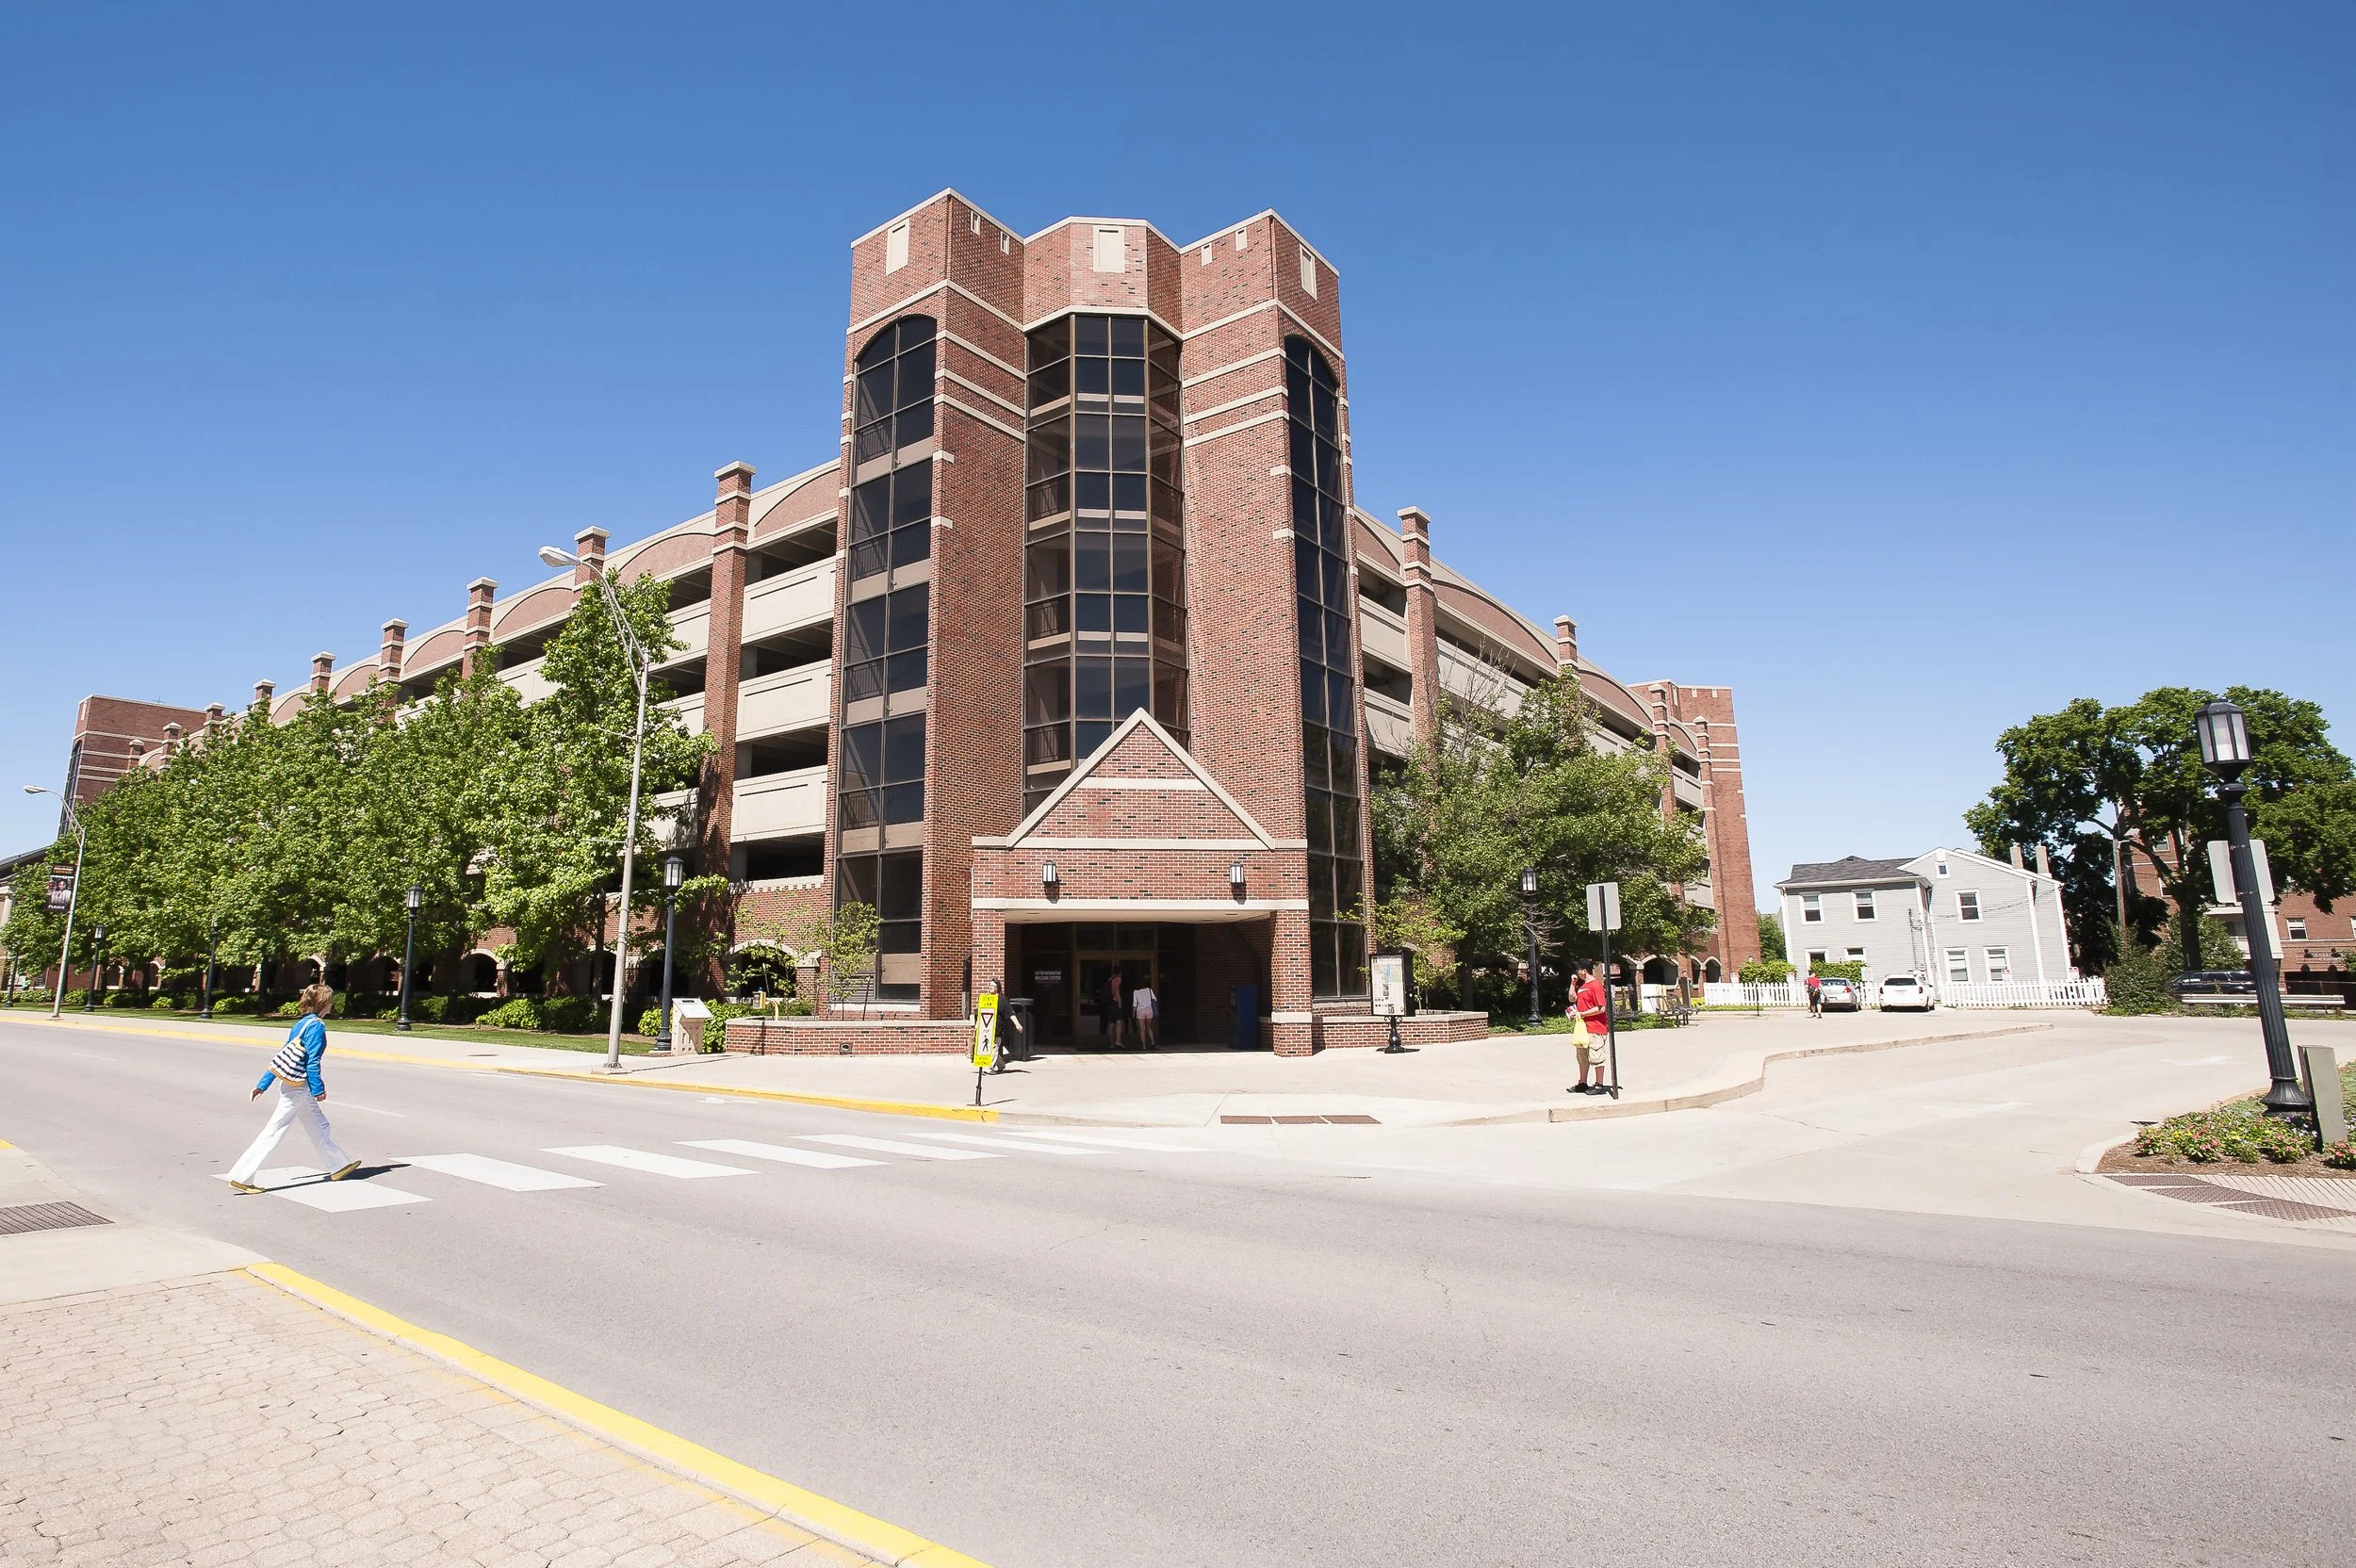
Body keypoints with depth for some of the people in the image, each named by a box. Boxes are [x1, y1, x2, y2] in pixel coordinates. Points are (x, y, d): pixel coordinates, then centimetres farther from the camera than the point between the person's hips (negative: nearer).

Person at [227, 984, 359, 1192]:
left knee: (319, 1126, 16)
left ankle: (339, 1166, 25)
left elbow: (280, 1057, 13)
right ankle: (241, 1177, 1)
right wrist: (318, 1089, -13)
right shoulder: (316, 1026, -16)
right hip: (298, 1087, -10)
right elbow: (312, 1062, -18)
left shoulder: (301, 1023, 11)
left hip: (298, 1086, 10)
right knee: (274, 1131, -4)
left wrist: (262, 1085, 16)